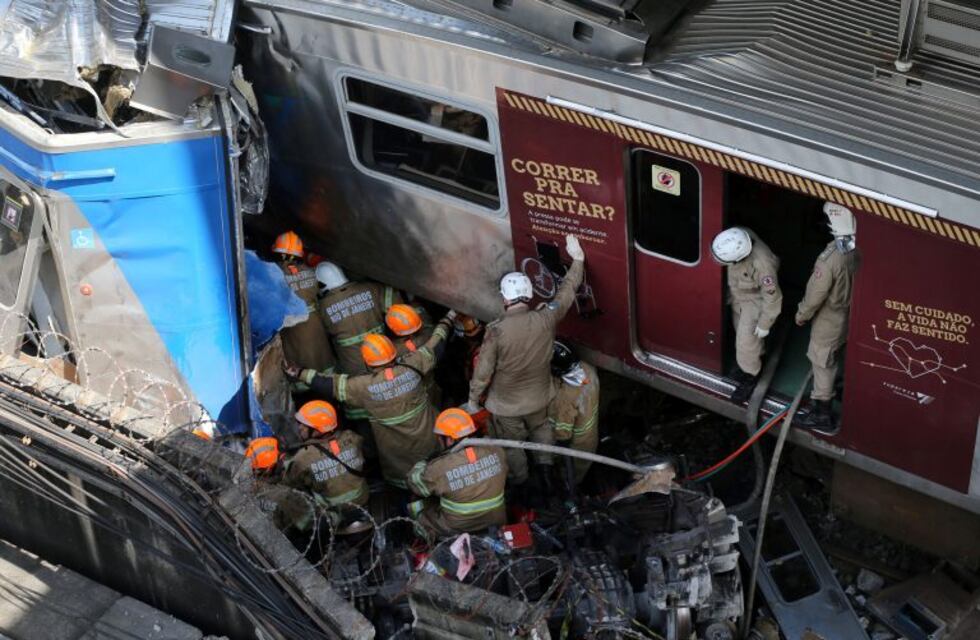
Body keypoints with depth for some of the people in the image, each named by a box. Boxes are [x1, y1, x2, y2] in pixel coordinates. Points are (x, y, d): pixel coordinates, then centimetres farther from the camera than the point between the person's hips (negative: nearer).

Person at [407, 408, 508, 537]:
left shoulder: (439, 469, -25)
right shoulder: (495, 452, -14)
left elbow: (414, 482, -4)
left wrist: (422, 463, 16)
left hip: (457, 530, -4)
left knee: (414, 507, 17)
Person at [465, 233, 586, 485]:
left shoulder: (496, 331, -32)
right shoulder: (545, 319, -23)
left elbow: (483, 371, -22)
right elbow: (567, 291, -6)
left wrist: (473, 400, -5)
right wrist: (577, 259, 8)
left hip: (507, 405, -2)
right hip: (538, 397, 2)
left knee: (511, 444, 24)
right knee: (540, 428, 33)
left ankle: (519, 482, 44)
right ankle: (546, 467, 45)